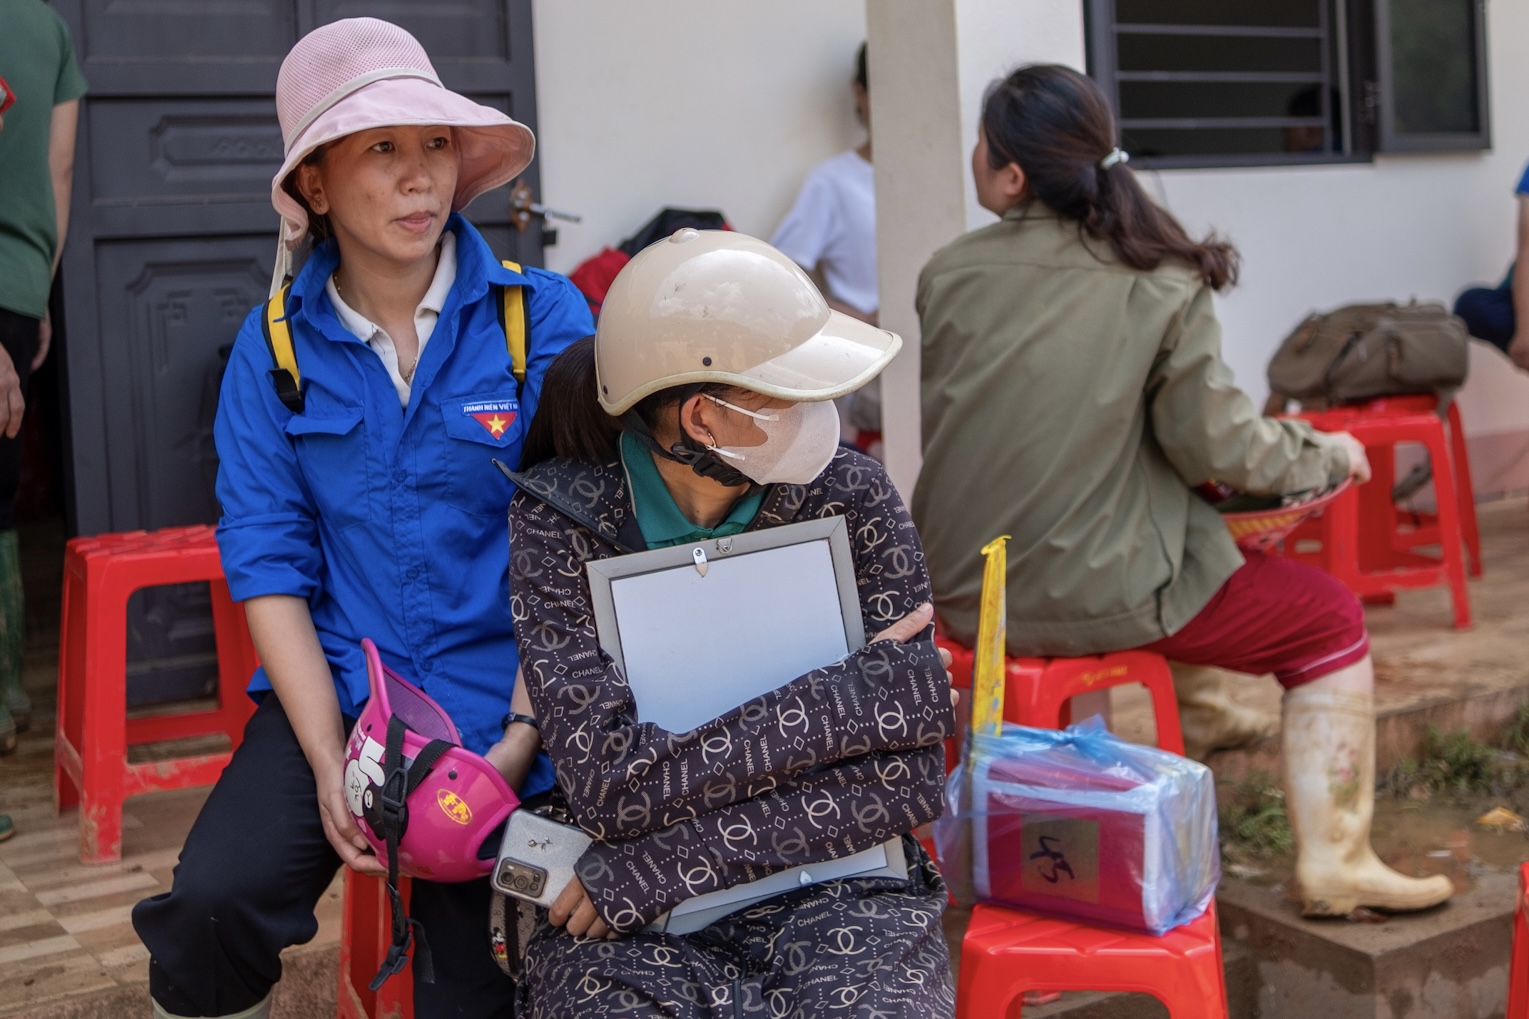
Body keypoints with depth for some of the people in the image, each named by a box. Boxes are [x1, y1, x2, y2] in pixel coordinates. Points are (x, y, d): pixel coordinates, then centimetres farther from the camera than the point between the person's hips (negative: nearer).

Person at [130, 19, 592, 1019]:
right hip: (338, 688, 1)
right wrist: (328, 760, -11)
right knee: (212, 904, -21)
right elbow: (266, 557, -1)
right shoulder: (277, 345, 1)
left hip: (501, 701, -1)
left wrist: (520, 743, -16)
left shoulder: (545, 318, -6)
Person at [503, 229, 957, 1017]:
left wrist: (663, 866, -17)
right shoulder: (557, 521, -8)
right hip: (627, 924, -1)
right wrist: (847, 699, -19)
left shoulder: (850, 498, -6)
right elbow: (608, 782, -17)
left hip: (836, 885, 1)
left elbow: (905, 781, -10)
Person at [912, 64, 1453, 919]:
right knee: (1330, 619, 15)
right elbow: (1218, 447, -11)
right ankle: (1333, 861, 15)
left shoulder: (948, 276, -3)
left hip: (967, 593, 5)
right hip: (1100, 598, -5)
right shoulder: (1158, 287, -12)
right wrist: (1330, 455, 9)